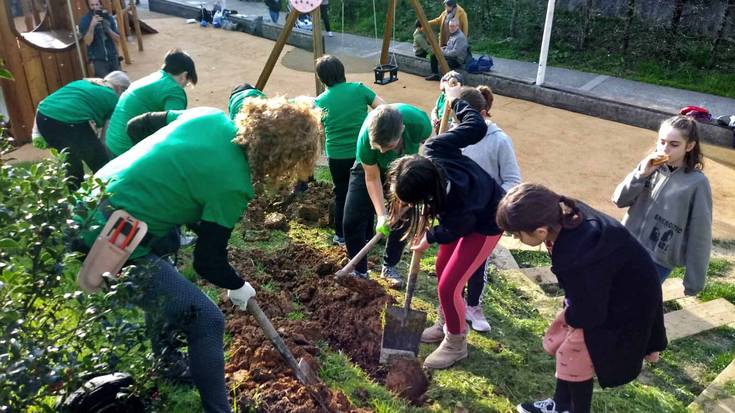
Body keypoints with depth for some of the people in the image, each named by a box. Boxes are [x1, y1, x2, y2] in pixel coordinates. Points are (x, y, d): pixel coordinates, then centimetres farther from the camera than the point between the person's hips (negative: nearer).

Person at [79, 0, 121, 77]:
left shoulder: (108, 17, 3)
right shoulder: (84, 20, -6)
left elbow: (118, 39, 2)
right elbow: (88, 42, -14)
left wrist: (108, 29, -16)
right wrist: (92, 26, -25)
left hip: (112, 58, 4)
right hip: (98, 60, -3)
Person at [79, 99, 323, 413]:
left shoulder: (210, 115, -1)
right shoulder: (233, 184, -19)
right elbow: (207, 262, -8)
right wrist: (237, 286, 12)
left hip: (87, 208, 10)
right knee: (206, 321, -1)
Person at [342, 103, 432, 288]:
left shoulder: (418, 122, -39)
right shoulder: (365, 139, -41)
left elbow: (427, 141, -12)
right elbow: (372, 178, -24)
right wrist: (381, 215, -29)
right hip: (369, 167, -1)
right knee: (352, 221, -6)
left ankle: (390, 267, 22)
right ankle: (359, 270, 13)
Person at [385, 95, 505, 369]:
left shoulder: (457, 206, -44)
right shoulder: (433, 151, -34)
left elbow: (455, 230, -19)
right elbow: (477, 126, -21)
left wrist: (429, 238, 0)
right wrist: (456, 102, -3)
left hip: (485, 224, -8)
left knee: (448, 286, -5)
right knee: (442, 267, 19)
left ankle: (456, 344, 21)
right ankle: (445, 324, 42)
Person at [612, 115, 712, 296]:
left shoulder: (697, 183, -12)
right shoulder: (651, 166, -2)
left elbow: (699, 236, -8)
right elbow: (619, 200, -1)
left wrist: (694, 280, -5)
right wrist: (641, 173, -16)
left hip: (658, 261, -4)